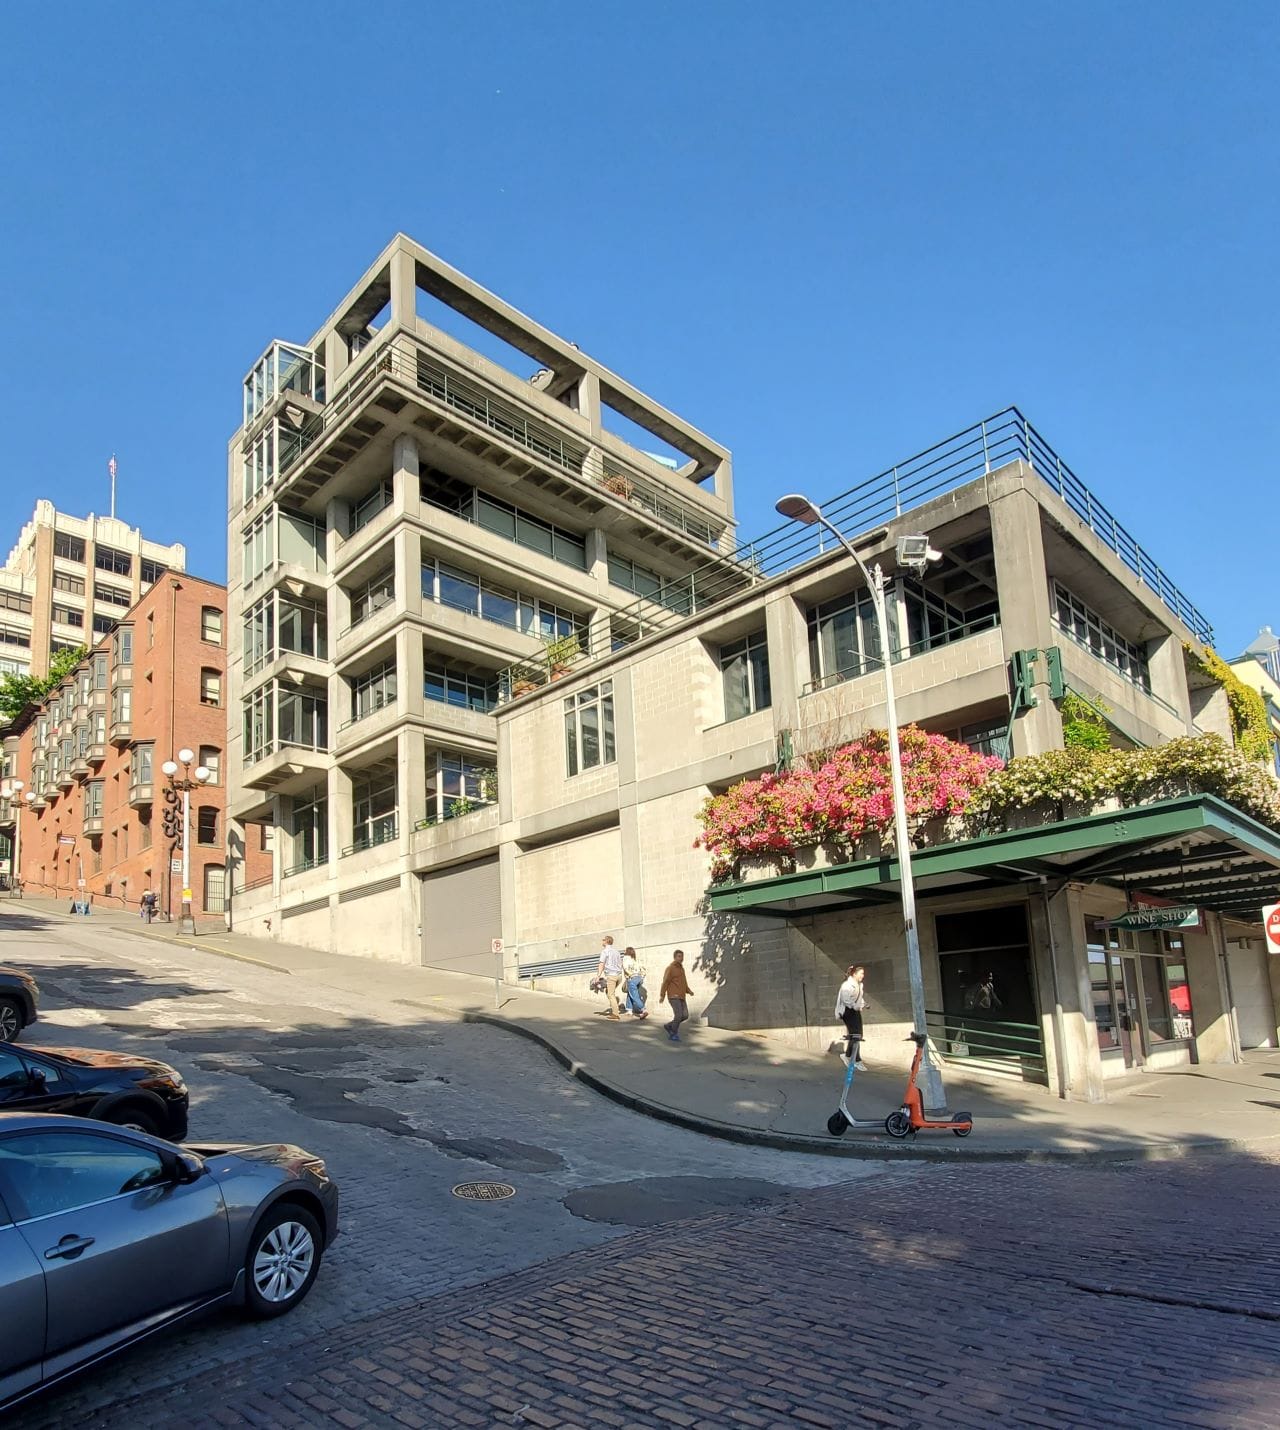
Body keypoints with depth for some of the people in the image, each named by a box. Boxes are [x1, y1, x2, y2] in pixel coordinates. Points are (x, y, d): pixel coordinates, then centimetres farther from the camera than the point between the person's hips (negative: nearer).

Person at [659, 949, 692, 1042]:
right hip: (673, 996, -8)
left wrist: (688, 991, 9)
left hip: (681, 997, 8)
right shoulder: (670, 968, -9)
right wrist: (662, 996, -17)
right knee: (678, 1015, -16)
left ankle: (669, 1026, 19)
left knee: (685, 1016, 1)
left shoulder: (681, 968, 17)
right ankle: (673, 1034, 0)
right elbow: (665, 982, -13)